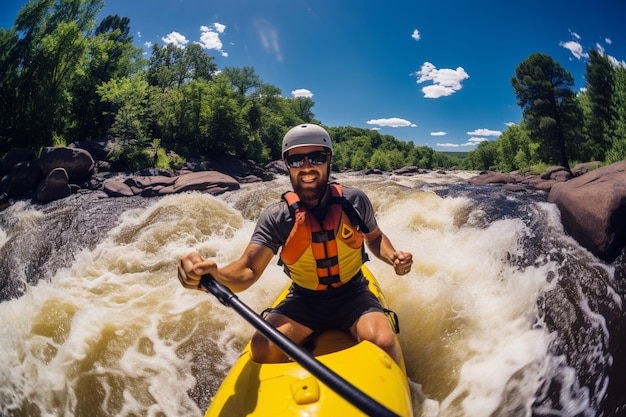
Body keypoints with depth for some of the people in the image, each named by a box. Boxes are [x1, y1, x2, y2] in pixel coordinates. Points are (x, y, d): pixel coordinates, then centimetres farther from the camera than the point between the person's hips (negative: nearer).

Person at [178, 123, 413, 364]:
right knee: (263, 348, -24)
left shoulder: (355, 200, -10)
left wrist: (392, 256, -12)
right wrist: (211, 275, -45)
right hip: (304, 300, 0)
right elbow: (248, 271, -23)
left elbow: (374, 237, 10)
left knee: (383, 343, -27)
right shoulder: (276, 218, -14)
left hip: (352, 294, 1)